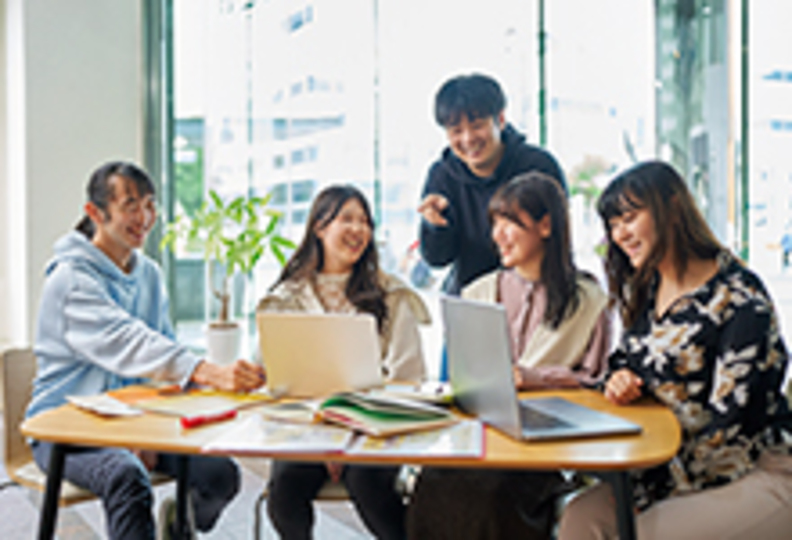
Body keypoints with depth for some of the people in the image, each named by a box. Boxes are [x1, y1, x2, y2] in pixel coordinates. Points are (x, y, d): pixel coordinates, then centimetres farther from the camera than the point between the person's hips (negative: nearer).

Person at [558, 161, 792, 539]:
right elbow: (626, 362, 20)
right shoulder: (643, 290, 8)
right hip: (666, 463, 7)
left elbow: (731, 427, -19)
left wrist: (656, 490, -20)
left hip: (756, 476, -6)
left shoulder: (741, 303, -16)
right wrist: (619, 380, -5)